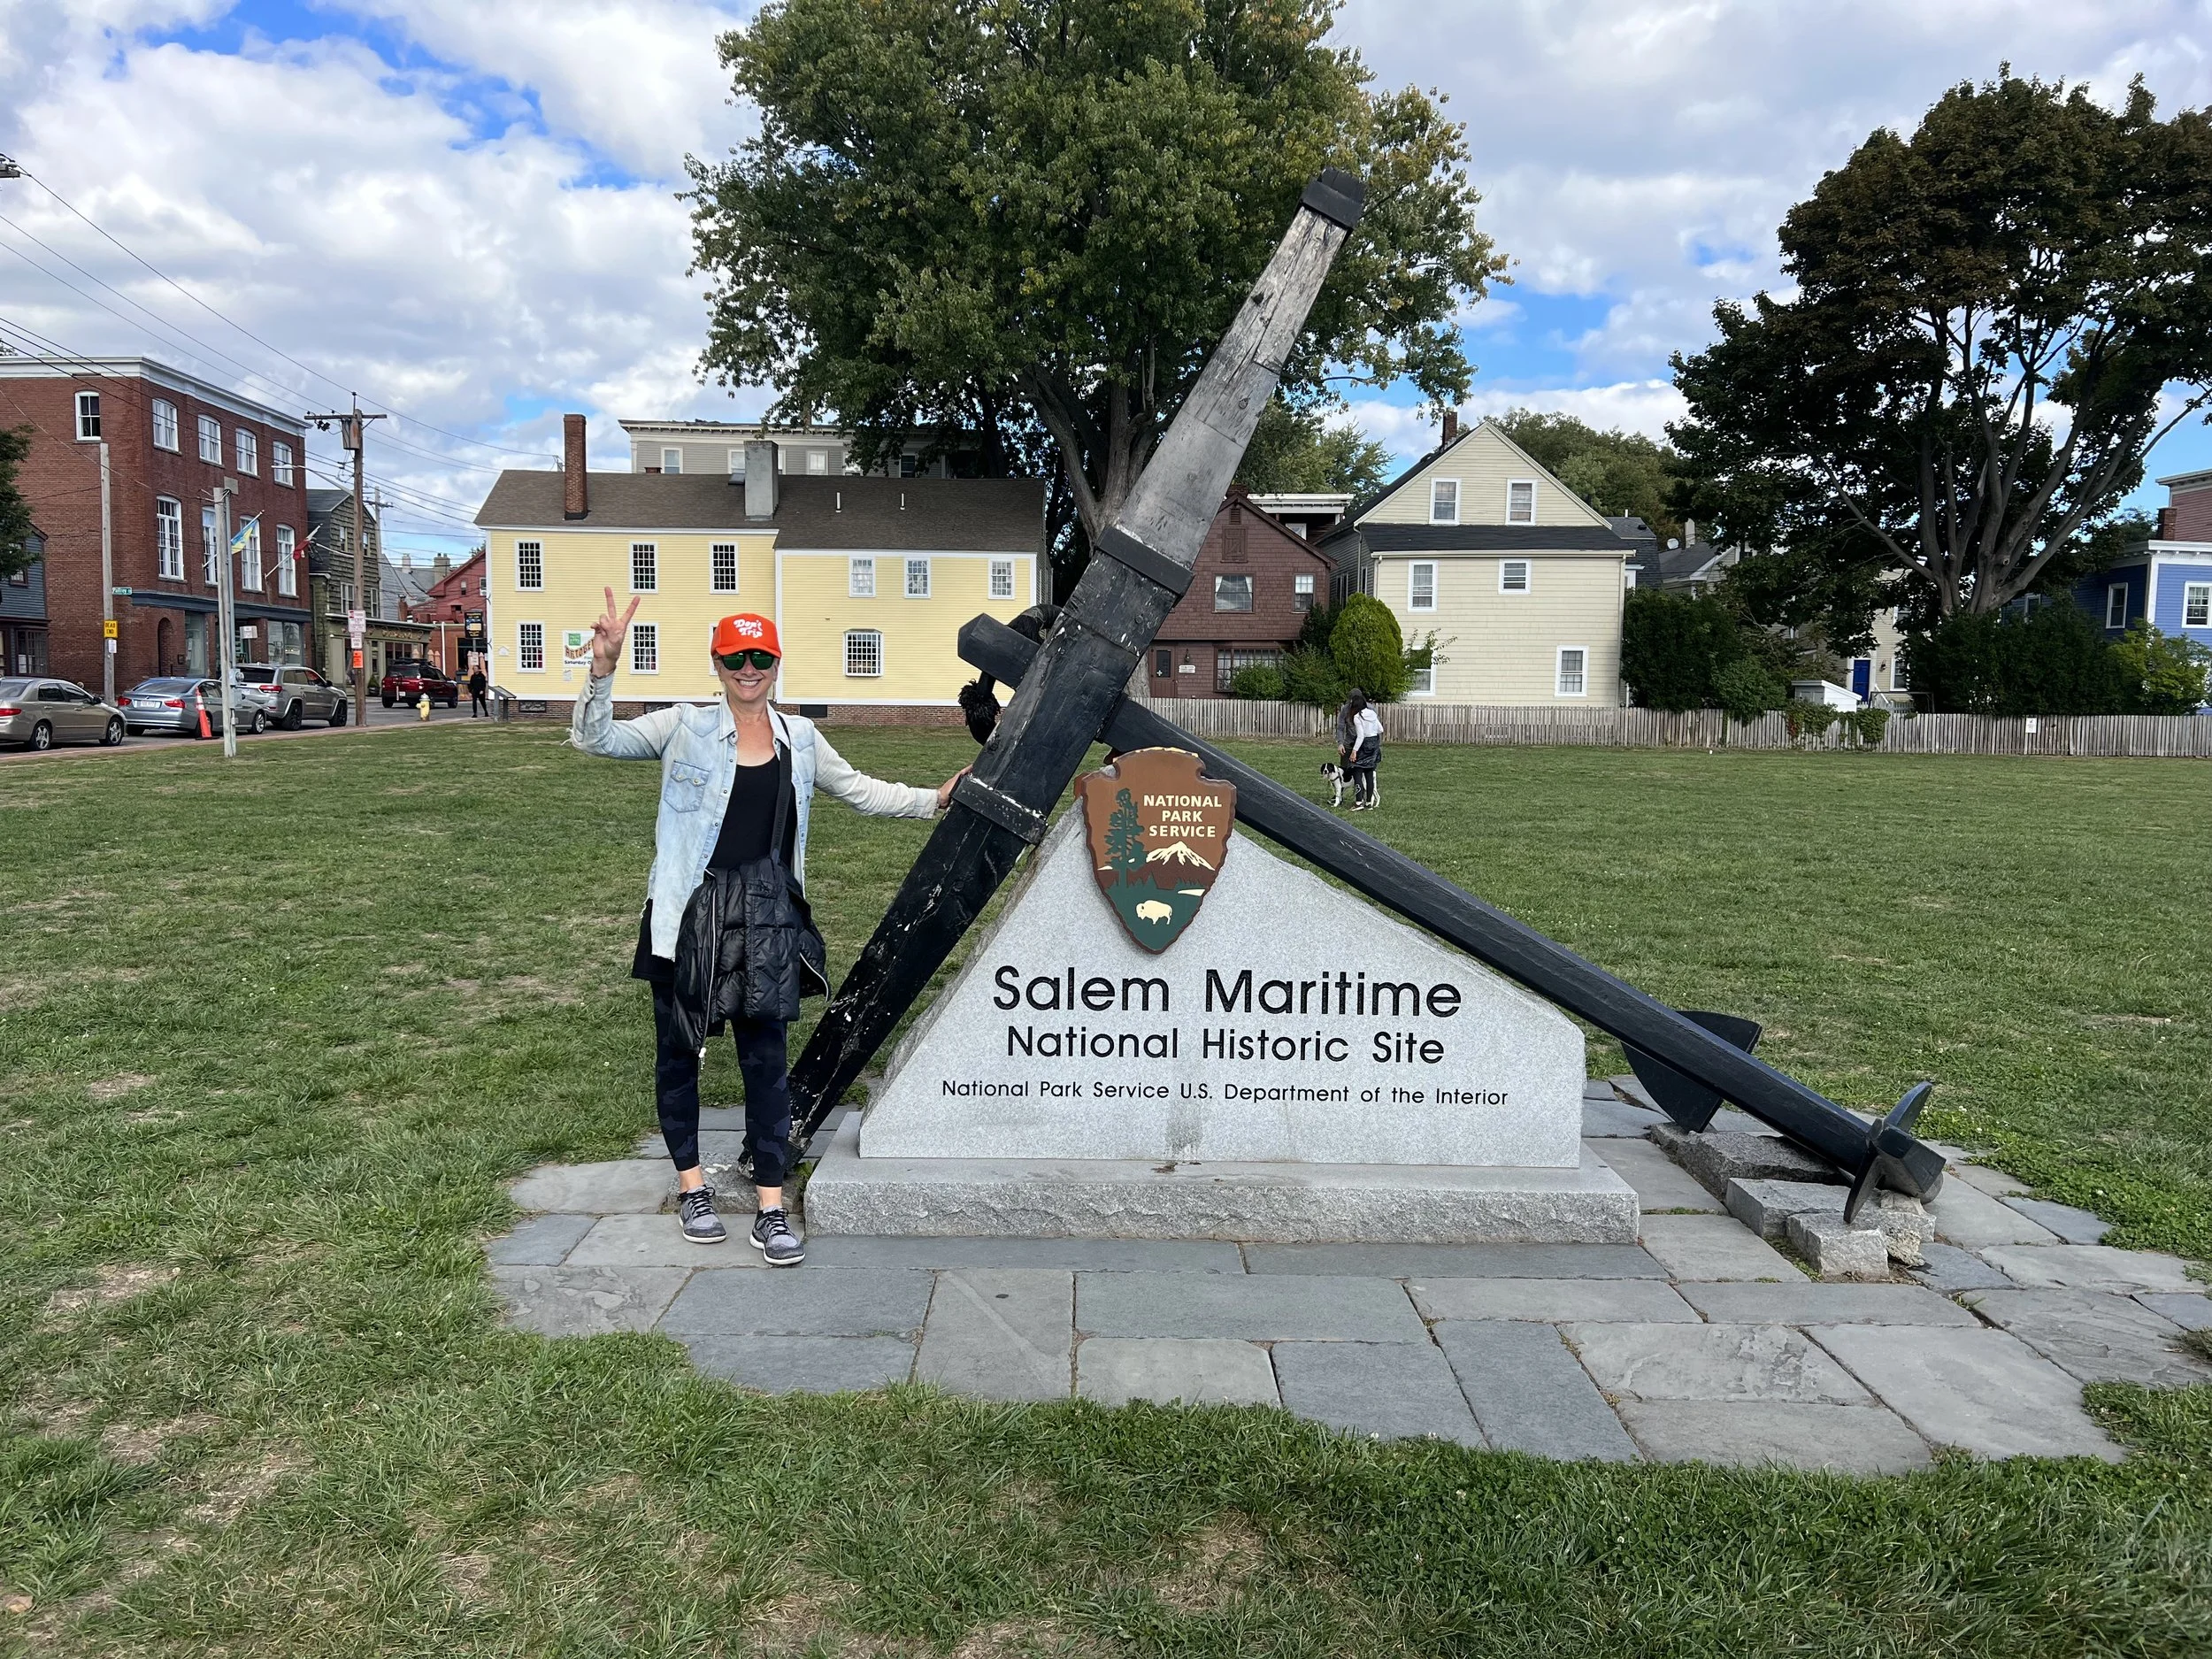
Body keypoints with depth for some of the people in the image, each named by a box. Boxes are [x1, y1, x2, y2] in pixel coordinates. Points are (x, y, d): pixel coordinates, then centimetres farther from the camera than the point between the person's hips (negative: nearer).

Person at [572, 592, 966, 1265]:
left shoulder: (799, 738, 9)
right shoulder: (684, 728, -1)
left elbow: (859, 789, 19)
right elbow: (596, 739, -7)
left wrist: (933, 799, 14)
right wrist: (603, 670, -23)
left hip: (764, 913, 2)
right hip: (689, 910, -2)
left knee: (766, 1056, 1)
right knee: (678, 1049, 10)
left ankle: (771, 1205, 8)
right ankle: (692, 1183, 28)